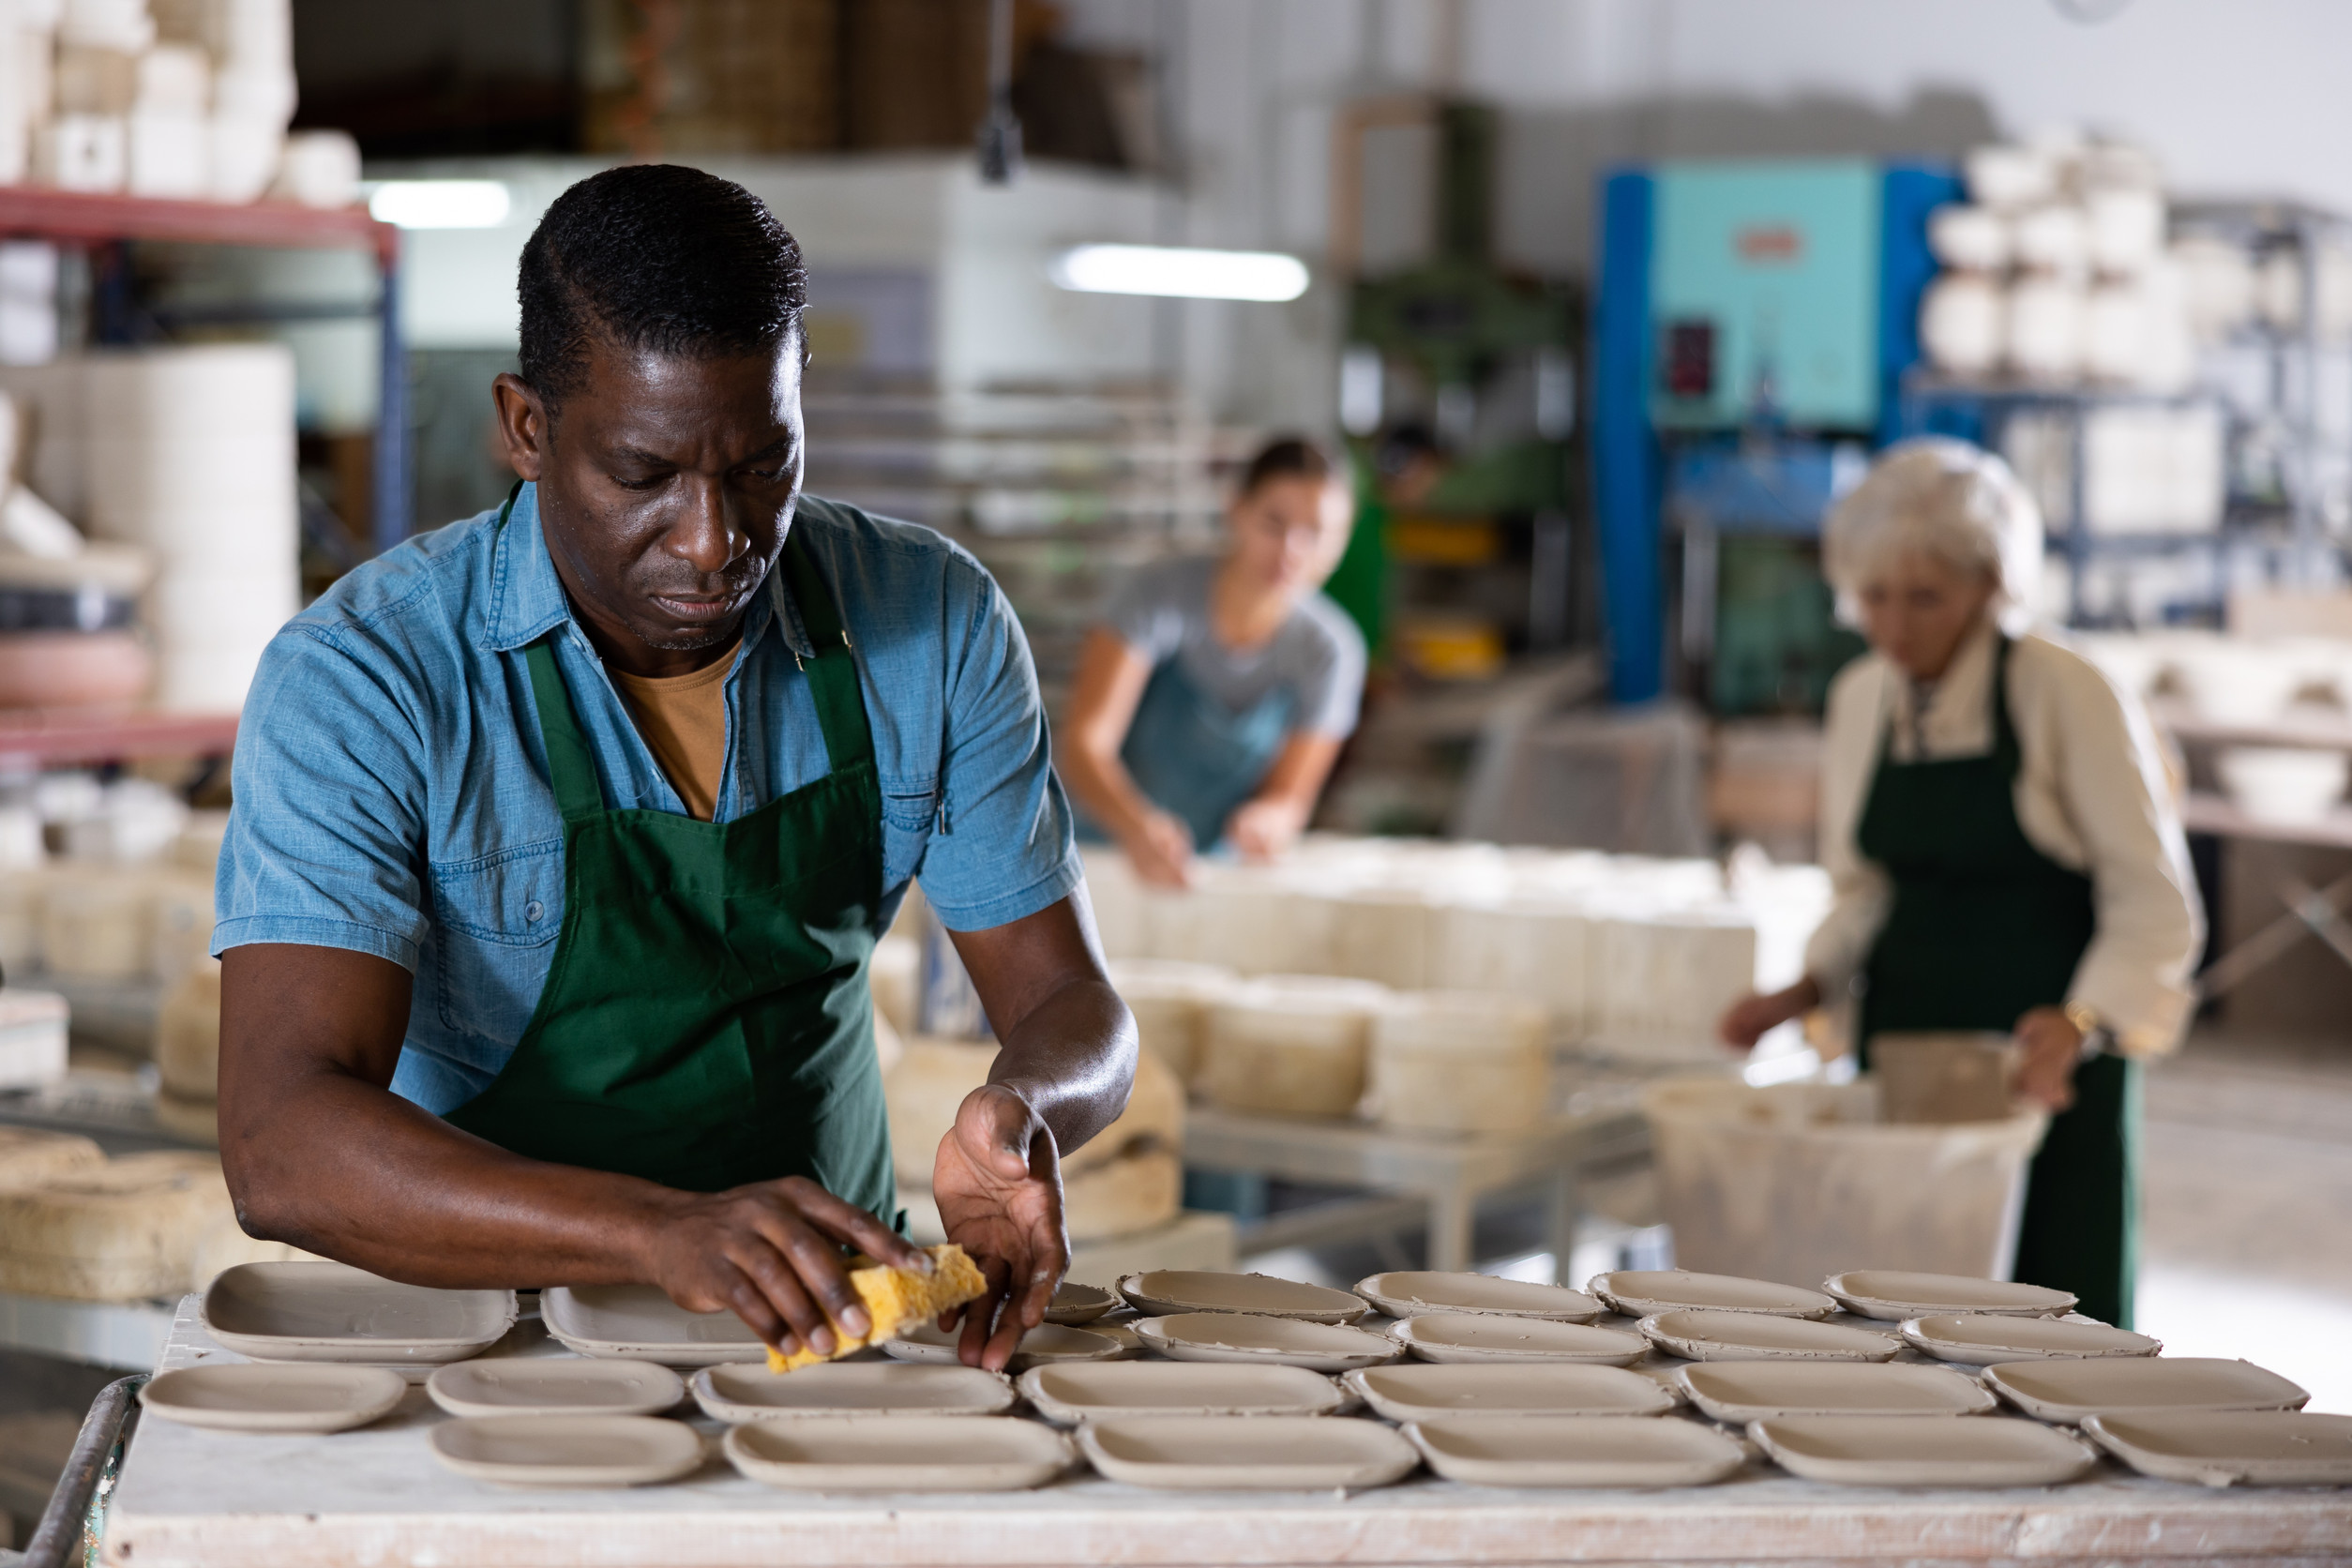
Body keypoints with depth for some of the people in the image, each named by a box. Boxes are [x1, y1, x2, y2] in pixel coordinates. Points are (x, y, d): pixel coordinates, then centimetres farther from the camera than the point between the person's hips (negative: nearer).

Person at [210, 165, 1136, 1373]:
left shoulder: (935, 627, -4)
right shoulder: (360, 680, -16)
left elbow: (1071, 1009, 2)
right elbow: (279, 1149, -26)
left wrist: (1020, 1114, -23)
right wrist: (665, 1233, -41)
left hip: (823, 1319, 3)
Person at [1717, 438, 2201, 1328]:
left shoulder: (2065, 695, -13)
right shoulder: (1861, 700, 5)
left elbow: (2154, 903, -12)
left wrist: (2083, 1022, -27)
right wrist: (1807, 991, 0)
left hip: (2043, 1060, -5)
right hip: (1906, 1042, 5)